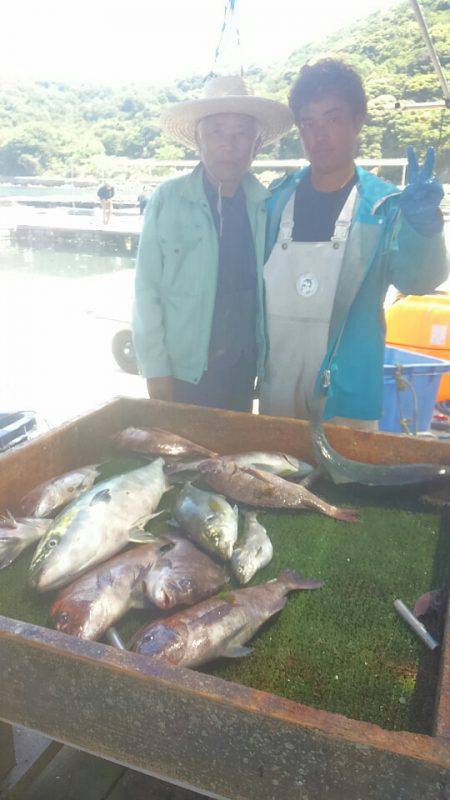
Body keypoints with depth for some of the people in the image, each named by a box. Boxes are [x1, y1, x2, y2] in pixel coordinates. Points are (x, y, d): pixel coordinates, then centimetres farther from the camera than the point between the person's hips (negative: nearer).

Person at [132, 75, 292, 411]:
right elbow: (147, 290, -7)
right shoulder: (167, 199, -7)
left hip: (245, 369, 3)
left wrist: (266, 362, 1)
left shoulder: (267, 206, 1)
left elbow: (270, 289, 4)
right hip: (183, 371, -3)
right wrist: (156, 371, -9)